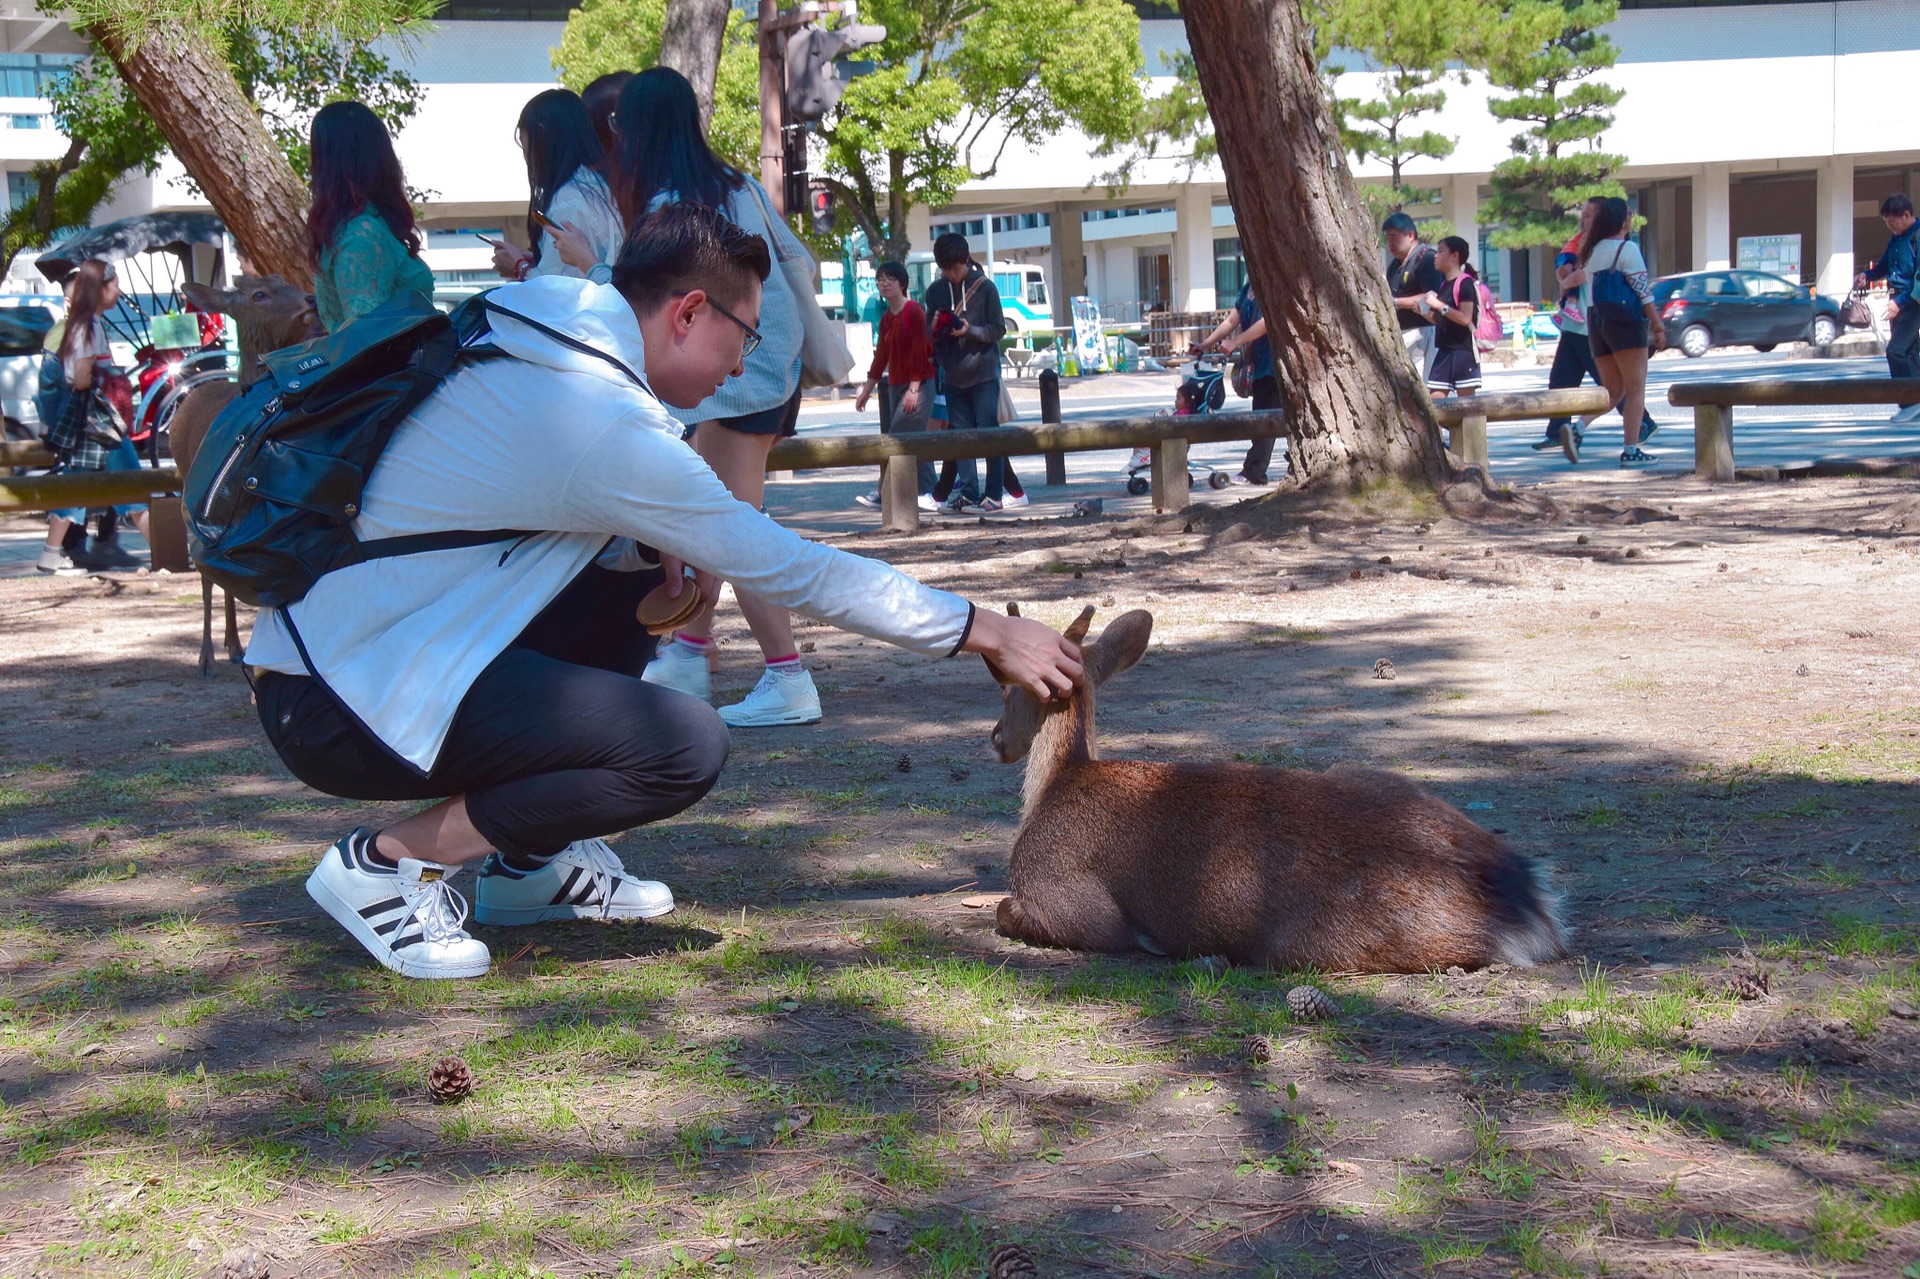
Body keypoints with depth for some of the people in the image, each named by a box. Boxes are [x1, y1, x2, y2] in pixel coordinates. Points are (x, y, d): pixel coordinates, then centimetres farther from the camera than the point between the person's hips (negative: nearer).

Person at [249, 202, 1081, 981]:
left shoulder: (525, 345, 7)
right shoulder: (605, 425, -19)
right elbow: (794, 571, -13)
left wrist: (652, 542, 5)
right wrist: (987, 631, -3)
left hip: (326, 643, 10)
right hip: (344, 711, -10)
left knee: (636, 576, 18)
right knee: (687, 749, -18)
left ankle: (530, 863, 17)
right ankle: (385, 862, -7)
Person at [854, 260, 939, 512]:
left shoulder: (914, 311, -9)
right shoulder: (886, 318, 14)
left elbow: (920, 351, -14)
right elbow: (881, 357, 19)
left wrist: (914, 388, -20)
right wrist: (866, 390, 20)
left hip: (918, 385, -8)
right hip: (895, 385, 8)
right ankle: (928, 496, 6)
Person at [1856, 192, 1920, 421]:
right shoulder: (1896, 238, 12)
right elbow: (1885, 265, 25)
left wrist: (1900, 301, -22)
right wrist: (1867, 274, 5)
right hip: (1898, 301, 9)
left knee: (1896, 350, -15)